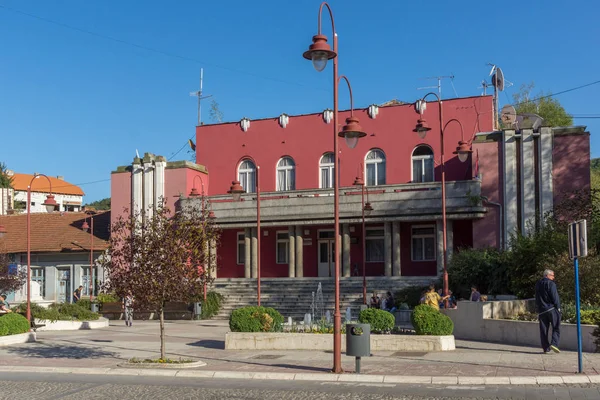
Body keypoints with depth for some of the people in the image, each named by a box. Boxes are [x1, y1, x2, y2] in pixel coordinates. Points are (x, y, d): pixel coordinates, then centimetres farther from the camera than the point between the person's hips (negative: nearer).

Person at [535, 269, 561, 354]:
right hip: (552, 308, -6)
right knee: (556, 328, 1)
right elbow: (555, 296, -12)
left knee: (543, 329, 6)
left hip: (541, 310, 6)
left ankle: (546, 348, 6)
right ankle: (554, 343, -14)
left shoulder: (538, 284, 14)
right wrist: (558, 307, -3)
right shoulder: (550, 283, -8)